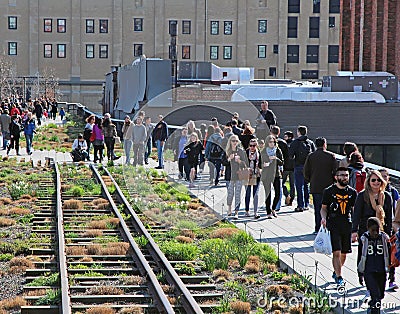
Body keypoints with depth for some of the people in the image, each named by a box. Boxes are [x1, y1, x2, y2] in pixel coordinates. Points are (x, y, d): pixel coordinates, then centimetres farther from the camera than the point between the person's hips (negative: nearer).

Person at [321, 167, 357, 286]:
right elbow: (323, 208, 7)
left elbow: (354, 210, 17)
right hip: (333, 226, -4)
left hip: (347, 226, 4)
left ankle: (336, 272, 31)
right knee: (337, 252, -12)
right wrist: (323, 217, -13)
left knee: (344, 253, 9)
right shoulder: (329, 191, 1)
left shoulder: (352, 192, 10)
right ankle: (338, 276, -9)